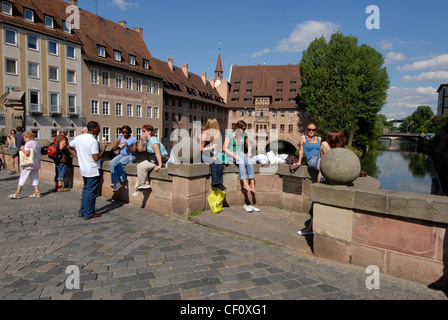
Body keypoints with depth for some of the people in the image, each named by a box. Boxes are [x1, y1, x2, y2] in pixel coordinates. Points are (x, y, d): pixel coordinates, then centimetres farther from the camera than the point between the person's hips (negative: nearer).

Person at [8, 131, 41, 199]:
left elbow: (27, 153, -22)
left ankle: (17, 193, 4)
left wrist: (22, 149, -6)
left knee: (22, 178, 0)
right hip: (36, 164, 7)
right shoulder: (37, 144, 13)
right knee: (35, 178, 11)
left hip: (29, 164, -7)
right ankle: (37, 192, 7)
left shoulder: (28, 143, -10)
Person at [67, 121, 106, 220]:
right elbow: (96, 158, -23)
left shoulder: (79, 138, 4)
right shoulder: (93, 141, -21)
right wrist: (103, 149, -12)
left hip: (83, 169, 8)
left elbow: (69, 147, 16)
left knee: (86, 189, 19)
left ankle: (82, 211, 26)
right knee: (91, 191, 1)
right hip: (93, 171, -8)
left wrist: (78, 156, 14)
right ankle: (89, 214, 10)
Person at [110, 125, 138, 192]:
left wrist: (128, 146, -23)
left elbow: (134, 151, -7)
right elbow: (114, 149, 7)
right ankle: (117, 183, -29)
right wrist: (117, 142, -11)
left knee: (121, 162, -36)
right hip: (121, 155, 4)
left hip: (130, 156, -4)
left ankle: (120, 181, -19)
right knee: (112, 163, -27)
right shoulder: (120, 137, 10)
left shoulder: (133, 139, -2)